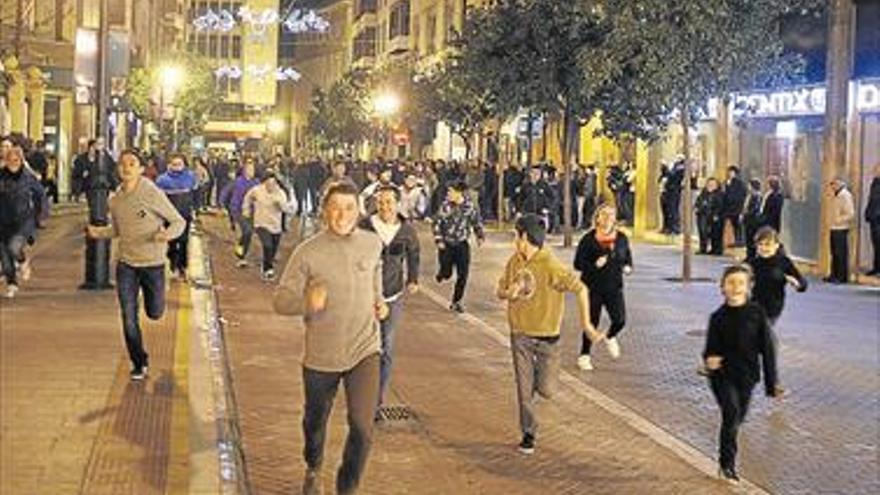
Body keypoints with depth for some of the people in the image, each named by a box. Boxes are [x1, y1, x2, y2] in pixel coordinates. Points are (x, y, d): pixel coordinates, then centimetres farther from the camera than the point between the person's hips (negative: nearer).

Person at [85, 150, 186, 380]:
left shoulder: (153, 194, -14)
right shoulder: (115, 200, 0)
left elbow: (178, 222, -8)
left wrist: (168, 234, -29)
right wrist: (97, 232, -3)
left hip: (153, 263, -3)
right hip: (126, 265, 3)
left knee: (154, 313, 13)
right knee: (129, 319, -1)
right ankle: (139, 363, 16)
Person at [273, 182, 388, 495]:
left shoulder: (373, 244, -1)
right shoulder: (308, 252, -12)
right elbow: (281, 300, -11)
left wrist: (379, 302, 7)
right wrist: (308, 302, -31)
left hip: (364, 351, 1)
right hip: (322, 355, -1)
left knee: (362, 427, -13)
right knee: (315, 421, 20)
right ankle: (313, 469, 52)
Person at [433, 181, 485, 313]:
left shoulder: (469, 207, -7)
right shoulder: (446, 206, -10)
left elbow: (477, 222, 7)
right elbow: (437, 224, -4)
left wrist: (480, 236, -3)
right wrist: (439, 240, -10)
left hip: (462, 244, 1)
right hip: (446, 245, -1)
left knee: (463, 275, -3)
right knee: (446, 273, -2)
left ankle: (456, 302, 12)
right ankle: (441, 275, 37)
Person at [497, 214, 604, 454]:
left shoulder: (551, 266, -20)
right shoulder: (514, 262, -1)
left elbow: (580, 289, -16)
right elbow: (500, 291, 10)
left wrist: (586, 323, -16)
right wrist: (508, 293, -14)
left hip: (547, 335, -4)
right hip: (520, 334, 4)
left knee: (546, 390, 0)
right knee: (524, 388, 3)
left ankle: (540, 373, 35)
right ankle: (529, 433, 18)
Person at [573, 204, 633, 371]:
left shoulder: (622, 238, 4)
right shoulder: (588, 240, -8)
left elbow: (628, 257, 18)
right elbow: (578, 263, -8)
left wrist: (628, 267, -3)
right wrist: (595, 265, -23)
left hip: (614, 287, 3)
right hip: (593, 288, -3)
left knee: (620, 320, -6)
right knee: (592, 322, 2)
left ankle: (611, 337, 31)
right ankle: (584, 356, 20)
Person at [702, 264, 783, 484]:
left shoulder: (756, 314, -5)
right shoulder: (718, 317, -5)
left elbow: (767, 349, -2)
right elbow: (711, 349, -1)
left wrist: (772, 383, -2)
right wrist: (709, 360, -25)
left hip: (747, 376, 2)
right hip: (723, 376, -2)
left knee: (738, 418, 13)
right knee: (731, 415, -15)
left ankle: (727, 460, 37)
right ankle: (727, 465, -3)